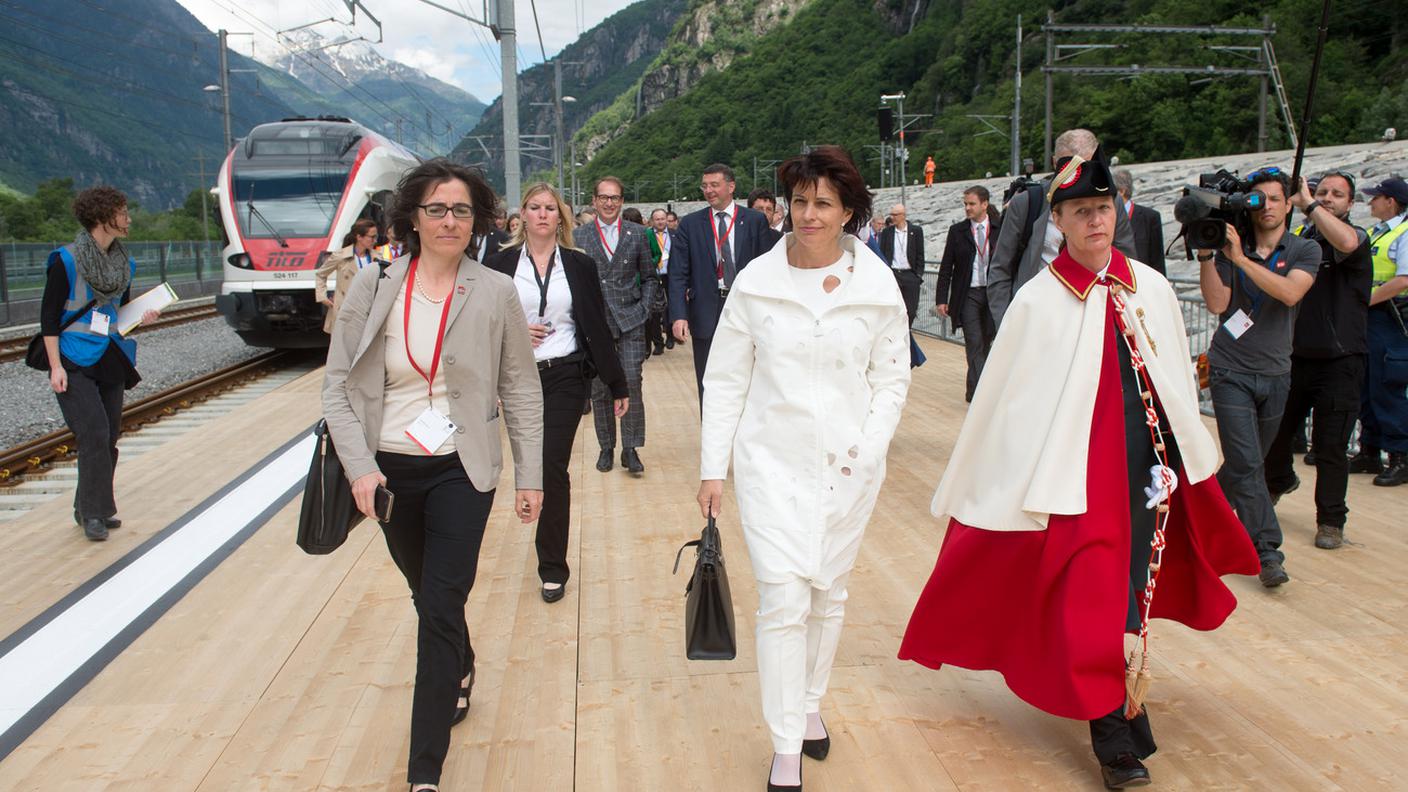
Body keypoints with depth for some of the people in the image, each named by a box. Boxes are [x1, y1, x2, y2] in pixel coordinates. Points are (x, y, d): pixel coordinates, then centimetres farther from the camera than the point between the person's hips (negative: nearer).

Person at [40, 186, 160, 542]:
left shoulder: (123, 264, 9)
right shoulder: (66, 261, -9)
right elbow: (49, 316, -8)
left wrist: (142, 316, -2)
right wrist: (55, 366, -14)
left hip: (109, 361, 6)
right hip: (74, 364, -6)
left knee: (109, 436, 7)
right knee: (94, 433, -13)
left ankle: (90, 509, 20)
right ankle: (93, 513, -3)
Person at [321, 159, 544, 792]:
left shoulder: (495, 293, -7)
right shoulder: (372, 287, -4)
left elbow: (521, 390, 0)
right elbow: (338, 385, -3)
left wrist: (530, 475, 0)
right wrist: (360, 464, -15)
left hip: (460, 472, -2)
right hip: (389, 471, 3)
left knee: (440, 610, -6)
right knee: (427, 594, 20)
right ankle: (461, 671, 52)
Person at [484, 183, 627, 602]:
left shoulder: (580, 265, 3)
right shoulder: (499, 264, 2)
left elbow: (597, 328, 4)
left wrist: (617, 384, 5)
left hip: (565, 376, -1)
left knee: (553, 468, -6)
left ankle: (553, 567, 5)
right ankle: (550, 558, 32)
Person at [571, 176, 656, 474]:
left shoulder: (637, 233, 6)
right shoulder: (578, 236, 6)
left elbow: (649, 277, 11)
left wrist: (644, 309, -1)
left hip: (630, 320, -1)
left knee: (632, 384, -9)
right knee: (599, 389, 5)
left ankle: (631, 448, 1)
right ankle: (606, 447, 17)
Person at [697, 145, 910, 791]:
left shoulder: (878, 287, -2)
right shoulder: (755, 281, -4)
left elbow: (892, 379, 5)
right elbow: (725, 380, 0)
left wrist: (866, 450, -8)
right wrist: (712, 467, -2)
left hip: (849, 466, 2)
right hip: (771, 460, -1)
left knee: (829, 594, 14)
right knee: (783, 599, -7)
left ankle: (810, 705, 37)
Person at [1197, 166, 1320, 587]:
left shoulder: (1305, 251, 0)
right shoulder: (1229, 247, 0)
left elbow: (1289, 293, -20)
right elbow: (1217, 303, -11)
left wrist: (1241, 258, -26)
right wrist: (1206, 255, -19)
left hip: (1275, 374, 2)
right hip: (1231, 371, -2)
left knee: (1248, 463, 13)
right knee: (1246, 464, -10)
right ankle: (1268, 552, -7)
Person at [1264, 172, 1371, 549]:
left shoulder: (1357, 237, -5)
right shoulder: (1299, 237, 8)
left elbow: (1345, 242, -31)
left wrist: (1307, 204, -21)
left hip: (1339, 362, -4)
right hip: (1294, 356, 4)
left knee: (1331, 446, 0)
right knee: (1276, 432, 14)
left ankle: (1331, 521, 13)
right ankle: (1279, 480, 43)